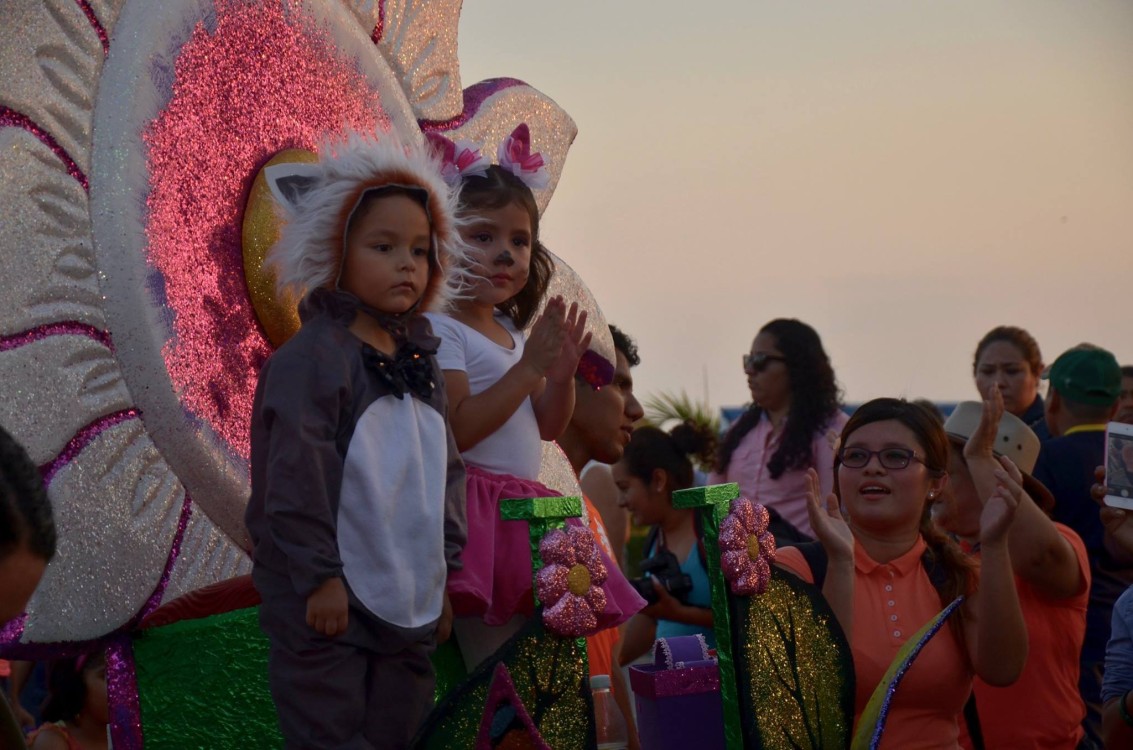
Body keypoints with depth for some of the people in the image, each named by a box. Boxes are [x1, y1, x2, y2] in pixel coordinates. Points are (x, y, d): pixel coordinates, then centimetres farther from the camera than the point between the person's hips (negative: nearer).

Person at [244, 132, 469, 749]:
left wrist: (444, 574, 14)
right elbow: (295, 475, -16)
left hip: (408, 603, 8)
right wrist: (319, 576, -16)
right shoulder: (313, 356, -12)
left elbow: (447, 471, 17)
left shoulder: (418, 360, 12)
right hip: (329, 599, -7)